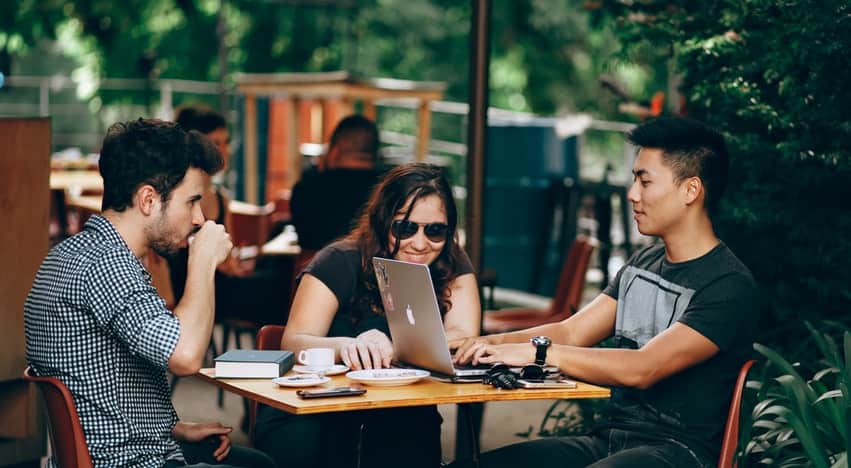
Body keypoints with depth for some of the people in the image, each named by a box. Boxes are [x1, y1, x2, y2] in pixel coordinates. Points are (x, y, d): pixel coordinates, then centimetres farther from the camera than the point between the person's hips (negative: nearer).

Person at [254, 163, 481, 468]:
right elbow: (293, 342, -19)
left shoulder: (453, 266, 1)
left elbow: (463, 337, -14)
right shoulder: (340, 263, -9)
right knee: (299, 441, -35)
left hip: (401, 410, 2)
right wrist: (345, 346, -43)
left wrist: (391, 350, -33)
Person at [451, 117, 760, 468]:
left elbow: (642, 369, -22)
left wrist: (538, 351, -23)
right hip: (608, 439, 8)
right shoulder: (643, 264, 17)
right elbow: (569, 333, 12)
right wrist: (488, 343, -4)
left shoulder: (729, 286, -11)